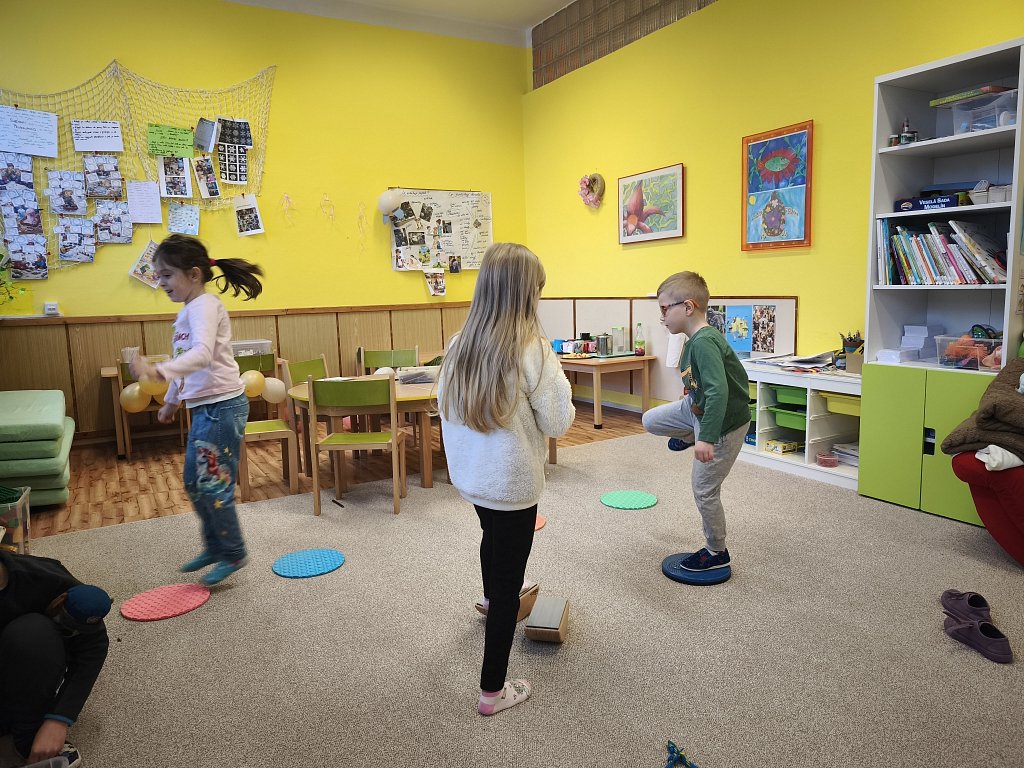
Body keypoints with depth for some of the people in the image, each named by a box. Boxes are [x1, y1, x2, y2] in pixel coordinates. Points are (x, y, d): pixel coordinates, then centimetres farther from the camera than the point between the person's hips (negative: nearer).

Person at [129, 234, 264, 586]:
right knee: (195, 484, 18)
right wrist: (171, 400, 33)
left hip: (222, 405, -10)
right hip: (204, 407, 10)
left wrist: (158, 370, -47)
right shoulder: (188, 311, 14)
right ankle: (214, 547, 33)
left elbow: (202, 354, -33)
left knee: (214, 485, -2)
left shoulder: (204, 305, -15)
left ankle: (233, 555, 14)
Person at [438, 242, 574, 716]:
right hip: (512, 481, -7)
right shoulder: (531, 349, -24)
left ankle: (491, 600, 64)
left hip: (468, 476, 7)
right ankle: (493, 690, 20)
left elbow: (444, 408, 5)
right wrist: (557, 382, -1)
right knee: (508, 582, 8)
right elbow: (558, 423, -16)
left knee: (492, 535, 35)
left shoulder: (459, 346, -8)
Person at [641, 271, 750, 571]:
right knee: (651, 420, 13)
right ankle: (689, 436, 37)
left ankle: (717, 553, 23)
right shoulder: (696, 339, 0)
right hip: (698, 407, 9)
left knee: (704, 489, 4)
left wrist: (707, 438, -39)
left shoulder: (704, 343, -30)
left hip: (725, 423, -9)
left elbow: (718, 391, -38)